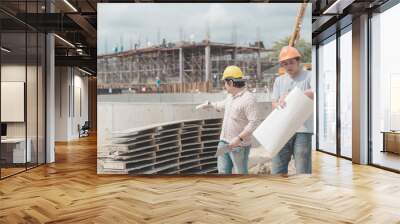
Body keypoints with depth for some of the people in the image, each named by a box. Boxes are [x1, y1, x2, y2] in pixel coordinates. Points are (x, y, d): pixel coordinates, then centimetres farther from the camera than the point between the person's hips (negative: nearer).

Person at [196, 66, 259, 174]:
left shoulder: (248, 99, -18)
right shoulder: (231, 96, 10)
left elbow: (253, 123, -25)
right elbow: (222, 105, 33)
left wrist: (239, 138, -29)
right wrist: (208, 104, 45)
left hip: (239, 145, -8)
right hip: (224, 142, 8)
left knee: (241, 174, 4)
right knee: (223, 172, 11)